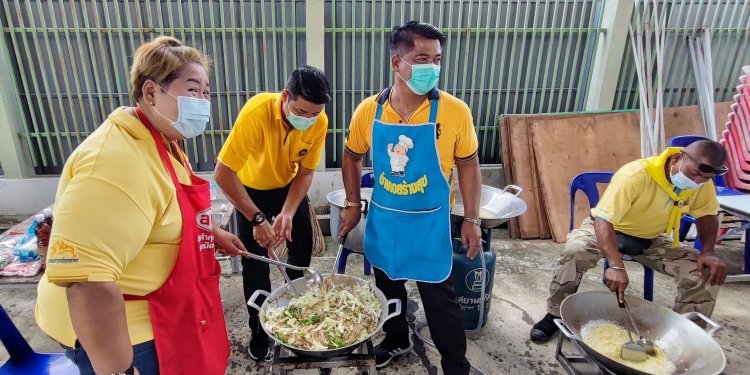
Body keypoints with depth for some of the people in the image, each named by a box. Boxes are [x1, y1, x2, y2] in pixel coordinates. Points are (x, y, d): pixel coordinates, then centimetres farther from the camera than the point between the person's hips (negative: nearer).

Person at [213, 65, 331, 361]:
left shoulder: (319, 122, -24)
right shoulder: (257, 112, -36)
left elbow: (305, 172, -13)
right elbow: (223, 173, -36)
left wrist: (288, 213, -26)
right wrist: (258, 219, -36)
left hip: (289, 186, 3)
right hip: (251, 189, -3)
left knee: (302, 249, 11)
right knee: (254, 263, 0)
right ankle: (259, 331, 20)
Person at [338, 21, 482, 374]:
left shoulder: (455, 111, -14)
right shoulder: (368, 110, -8)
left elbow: (468, 164, -3)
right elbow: (352, 157, 7)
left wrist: (471, 219, -4)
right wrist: (352, 204, 5)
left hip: (430, 223, -3)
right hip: (383, 221, 3)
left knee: (439, 297, 9)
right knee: (388, 287, 22)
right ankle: (396, 340, 49)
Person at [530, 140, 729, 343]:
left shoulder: (702, 183, -13)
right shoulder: (636, 174, -33)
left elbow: (707, 214, 4)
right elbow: (602, 219, -39)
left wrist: (708, 252, -14)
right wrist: (616, 265, -49)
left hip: (652, 239, 5)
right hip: (607, 228, -5)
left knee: (705, 271, -15)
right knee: (575, 251, -35)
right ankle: (555, 315, -16)